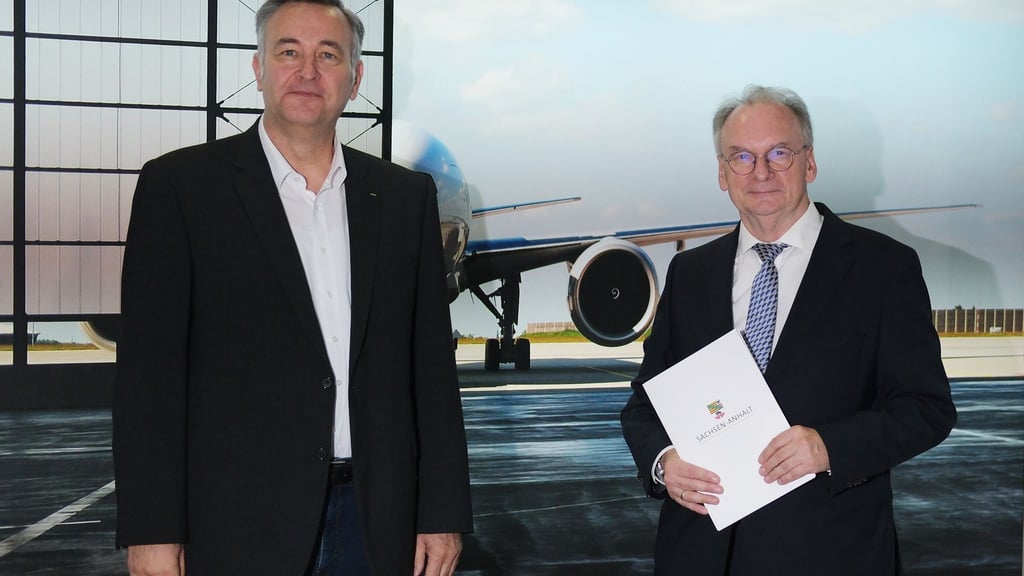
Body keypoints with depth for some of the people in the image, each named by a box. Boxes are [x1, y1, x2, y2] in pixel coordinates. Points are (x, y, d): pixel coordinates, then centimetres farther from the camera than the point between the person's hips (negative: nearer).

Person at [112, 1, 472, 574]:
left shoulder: (407, 196, 7)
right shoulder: (180, 186, -3)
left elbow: (432, 364, 6)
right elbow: (151, 370, -6)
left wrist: (444, 513, 3)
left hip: (378, 524, 3)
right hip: (239, 526, -3)